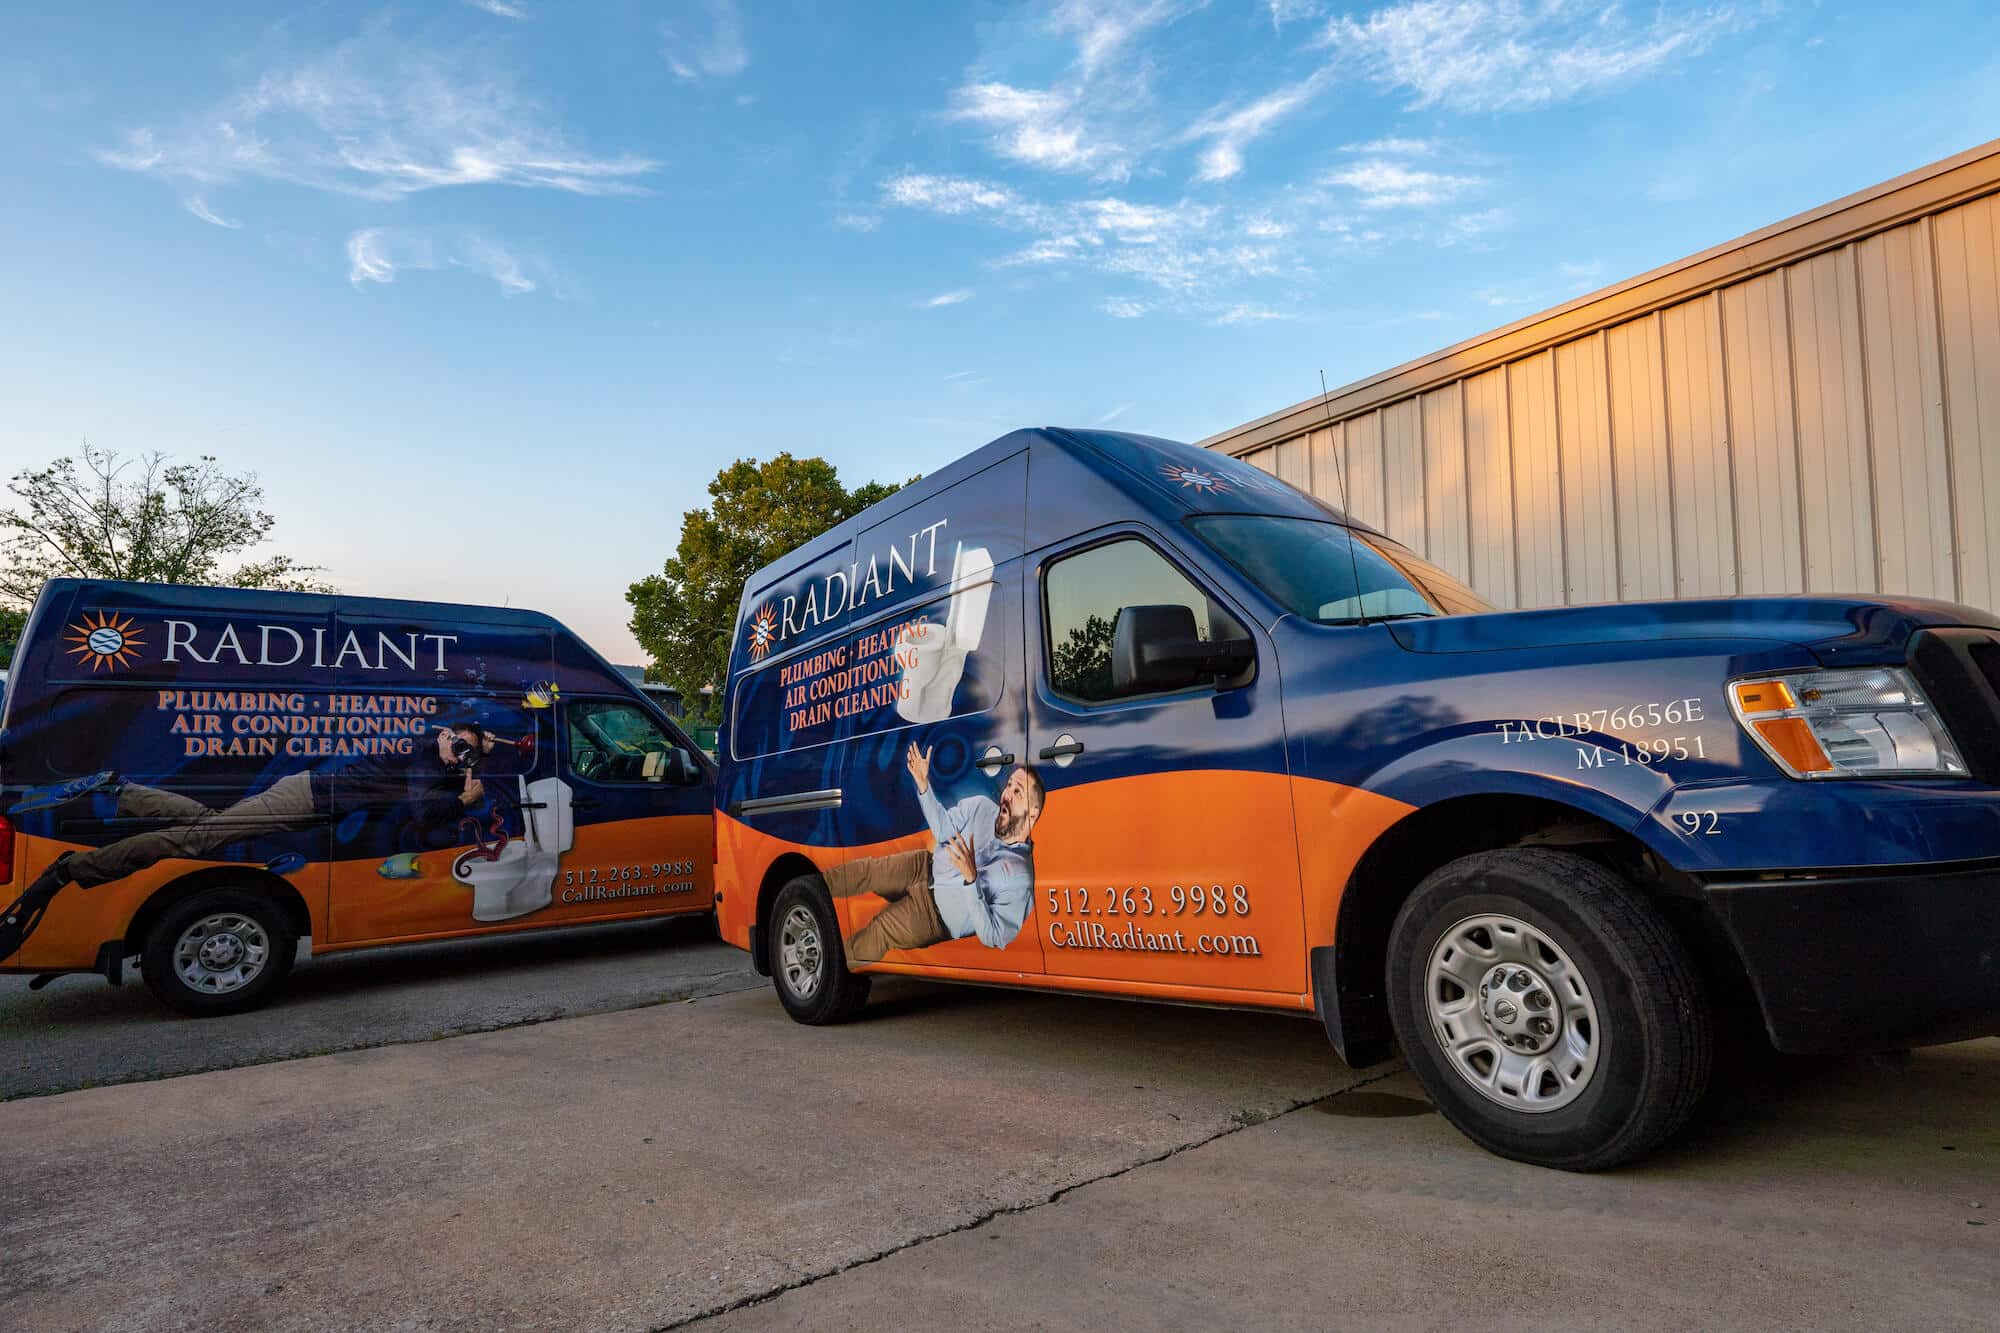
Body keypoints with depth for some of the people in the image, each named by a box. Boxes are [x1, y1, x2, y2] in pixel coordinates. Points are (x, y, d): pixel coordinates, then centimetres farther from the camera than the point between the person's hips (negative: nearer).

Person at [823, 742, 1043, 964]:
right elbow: (944, 830, 8)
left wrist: (971, 879, -42)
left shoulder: (1020, 879, -24)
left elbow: (992, 937, -29)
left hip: (937, 915, -5)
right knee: (869, 869, -12)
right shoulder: (982, 807, -7)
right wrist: (924, 787, -8)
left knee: (880, 930, -20)